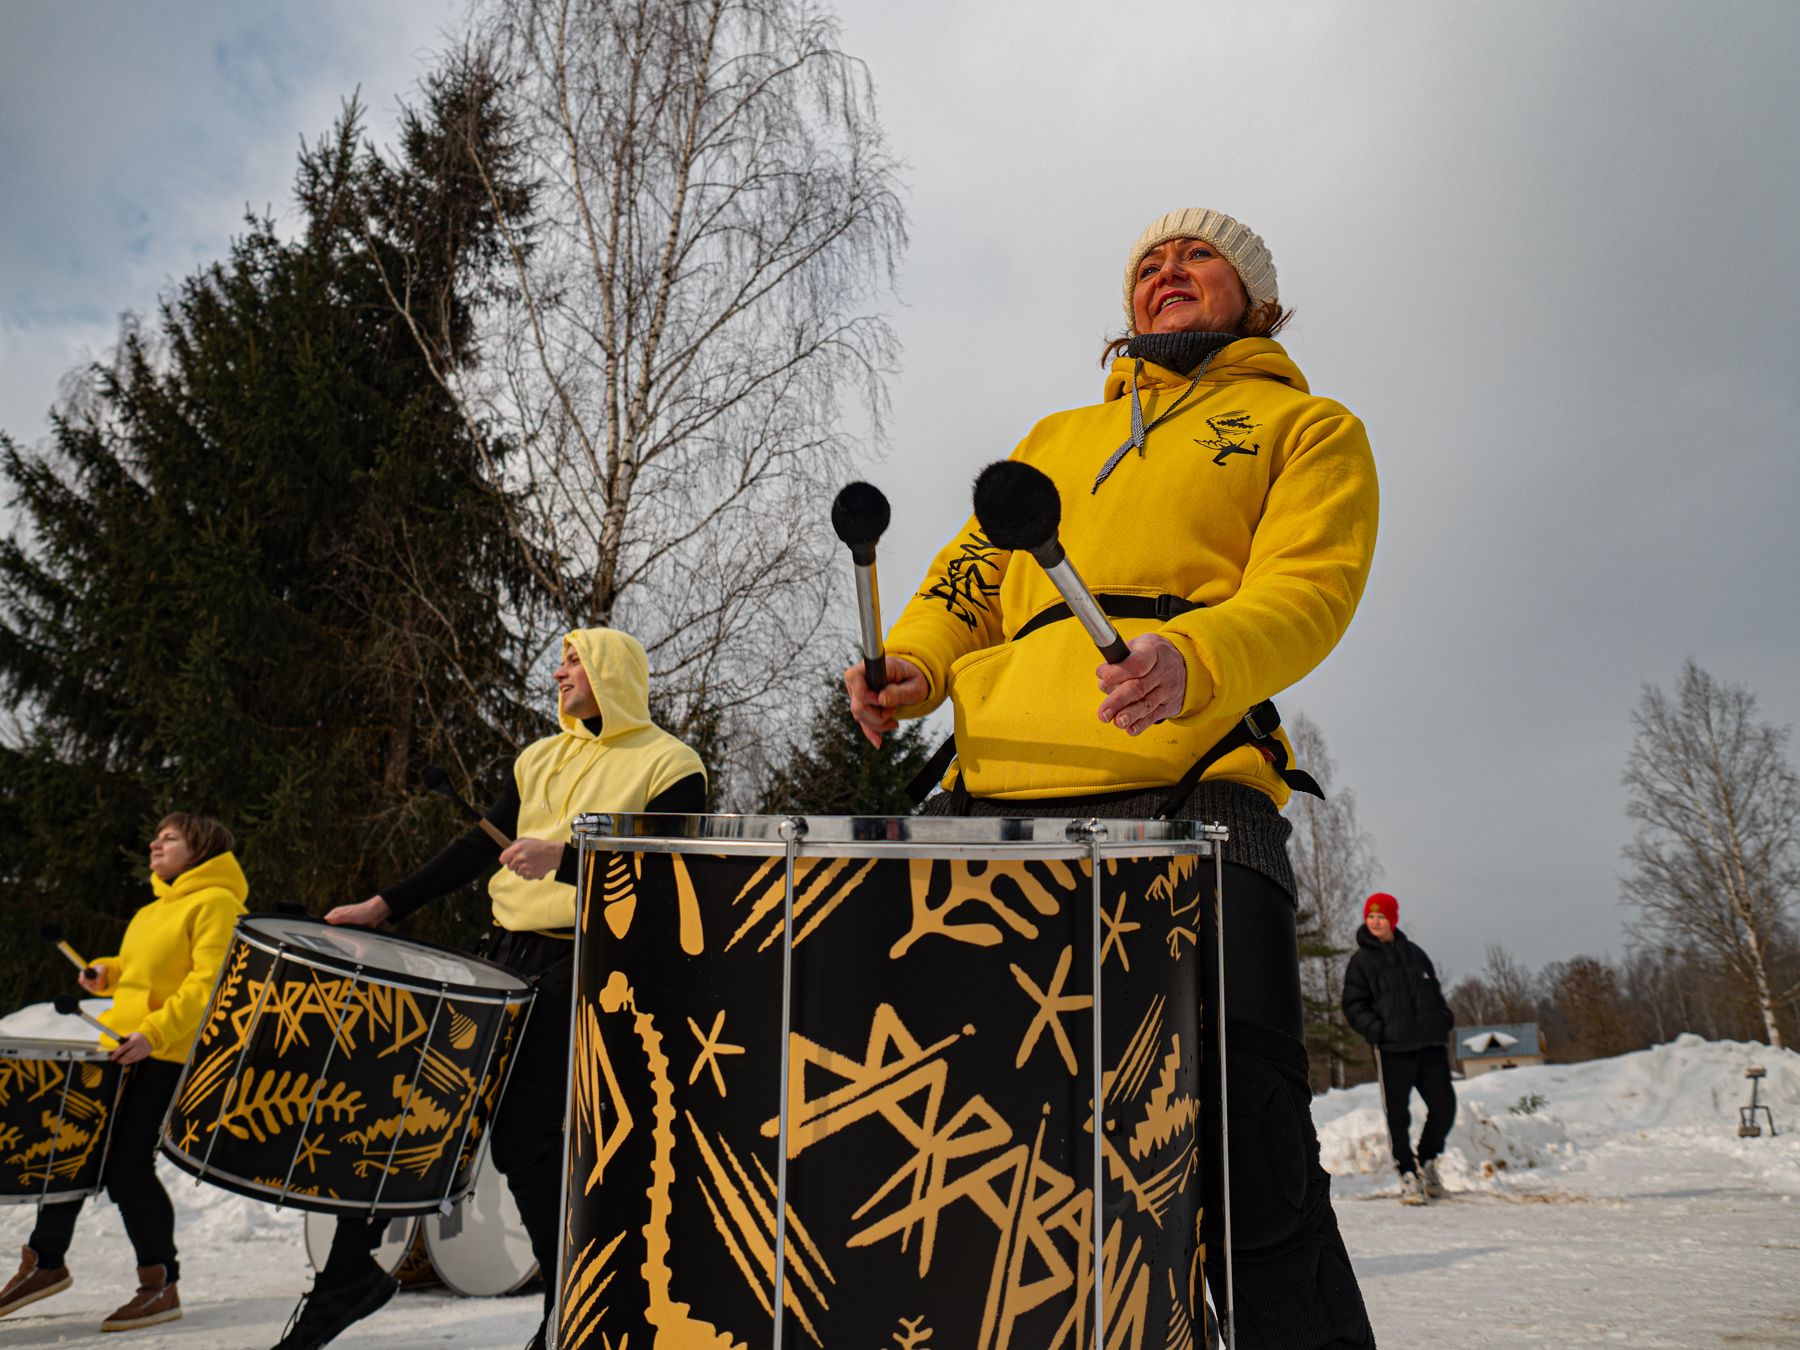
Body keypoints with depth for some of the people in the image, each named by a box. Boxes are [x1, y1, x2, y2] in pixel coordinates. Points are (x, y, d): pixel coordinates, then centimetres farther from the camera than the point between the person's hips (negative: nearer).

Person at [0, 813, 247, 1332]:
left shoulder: (215, 902, -8)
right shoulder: (152, 911, 21)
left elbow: (209, 982, -18)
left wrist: (154, 1033, -26)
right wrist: (106, 972, 9)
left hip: (170, 1056, -9)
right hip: (120, 1050, 9)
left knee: (128, 1167, -9)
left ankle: (161, 1287, 5)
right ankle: (46, 1261, 29)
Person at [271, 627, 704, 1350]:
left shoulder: (669, 767, -4)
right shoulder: (541, 758, 18)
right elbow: (480, 846, 16)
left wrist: (565, 858, -26)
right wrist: (386, 905, 9)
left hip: (585, 969, -7)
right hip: (509, 957, 7)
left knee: (523, 1133, -9)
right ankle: (350, 1265, 20)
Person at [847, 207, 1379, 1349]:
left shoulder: (1307, 427, 19)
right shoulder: (1056, 439, 34)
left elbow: (1306, 592, 2)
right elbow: (976, 573, 26)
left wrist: (1191, 657, -20)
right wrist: (912, 664, 3)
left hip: (1186, 793, -4)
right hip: (997, 789, 5)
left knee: (1241, 1143, -15)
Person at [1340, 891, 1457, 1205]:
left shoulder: (1414, 952, 15)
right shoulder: (1361, 961, 1)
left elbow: (1434, 991, 24)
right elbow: (1353, 1007, 0)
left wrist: (1444, 1018, 7)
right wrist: (1378, 1030, -15)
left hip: (1430, 1044, 4)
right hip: (1392, 1049, -4)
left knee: (1444, 1105, 4)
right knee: (1398, 1114, -2)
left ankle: (1428, 1159, 27)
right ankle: (1407, 1174, 11)